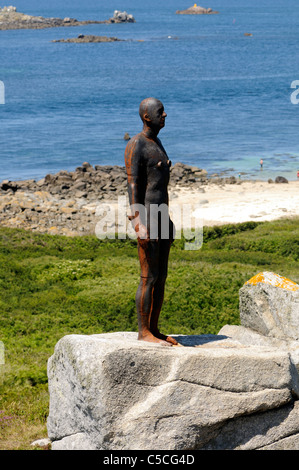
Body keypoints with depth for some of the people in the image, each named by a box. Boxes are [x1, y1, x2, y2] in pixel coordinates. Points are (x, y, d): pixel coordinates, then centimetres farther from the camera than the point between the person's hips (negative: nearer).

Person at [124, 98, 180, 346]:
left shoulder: (156, 143, 18)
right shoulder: (135, 146, -11)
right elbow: (133, 185, -16)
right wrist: (139, 222, -23)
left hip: (161, 216, 9)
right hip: (146, 215, -9)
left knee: (161, 277, 10)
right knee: (149, 277, -7)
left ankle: (154, 329, 16)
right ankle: (143, 331, -1)